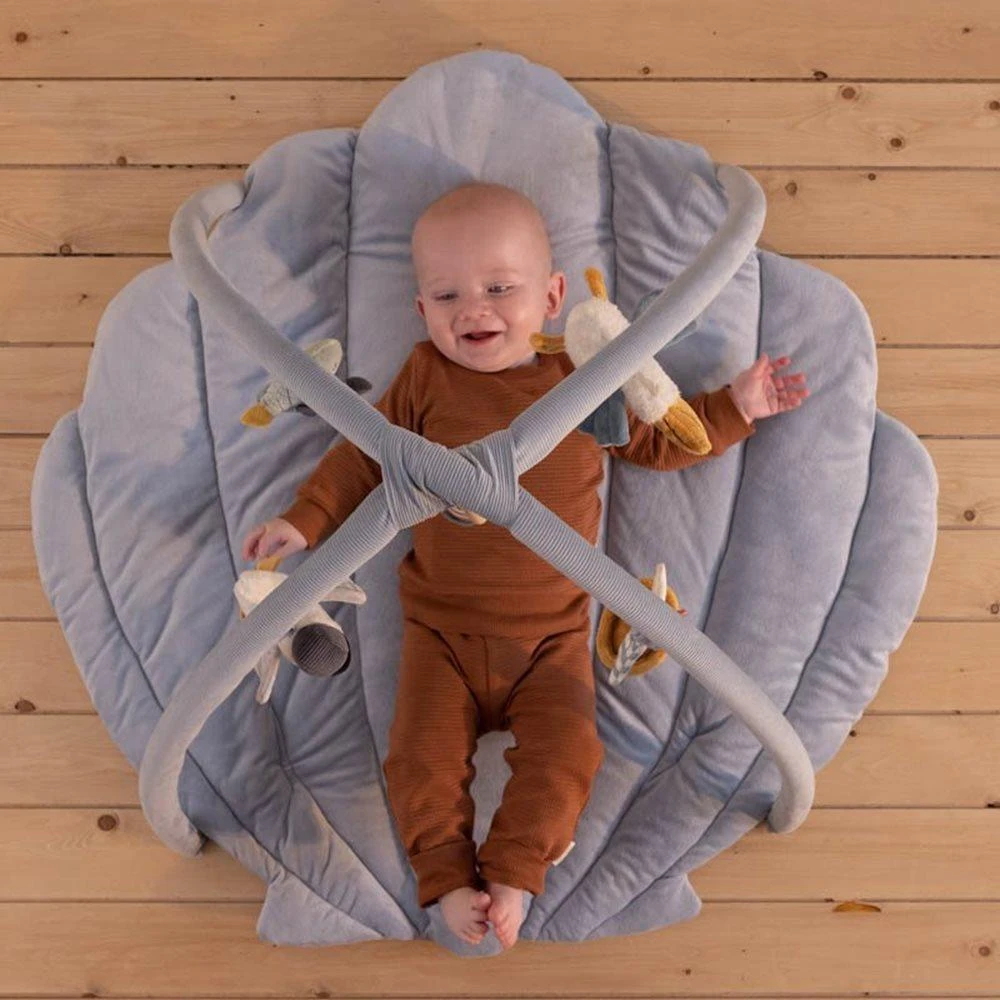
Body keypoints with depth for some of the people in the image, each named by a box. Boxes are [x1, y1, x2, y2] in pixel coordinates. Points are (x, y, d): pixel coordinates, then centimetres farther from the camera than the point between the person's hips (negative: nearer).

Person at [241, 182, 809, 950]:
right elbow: (366, 455, 8)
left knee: (565, 755, -13)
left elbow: (658, 440, 14)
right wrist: (304, 521, -1)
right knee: (421, 758, -8)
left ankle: (510, 874, 5)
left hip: (552, 635, 0)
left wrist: (734, 408, 6)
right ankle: (451, 880, 10)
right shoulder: (426, 378, 0)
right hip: (443, 631, 0)